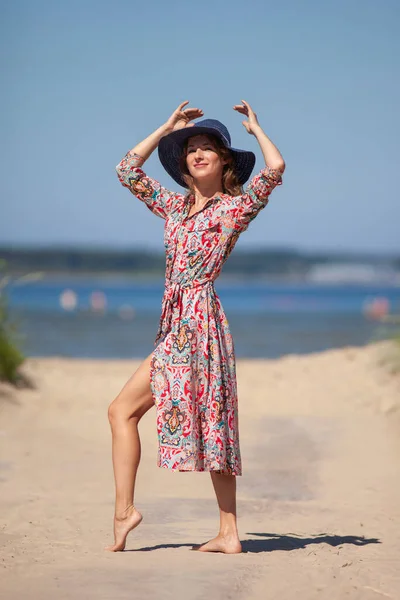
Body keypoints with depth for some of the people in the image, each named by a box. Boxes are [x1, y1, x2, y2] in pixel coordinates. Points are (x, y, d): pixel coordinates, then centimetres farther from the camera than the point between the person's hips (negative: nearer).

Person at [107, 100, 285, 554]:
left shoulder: (236, 207, -1)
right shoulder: (175, 206, 16)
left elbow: (275, 168, -16)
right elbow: (127, 170, 21)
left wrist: (255, 126, 0)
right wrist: (167, 129, 19)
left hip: (197, 320, -7)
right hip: (177, 323, 7)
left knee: (122, 410, -8)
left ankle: (124, 509, -2)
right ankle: (228, 533, 5)